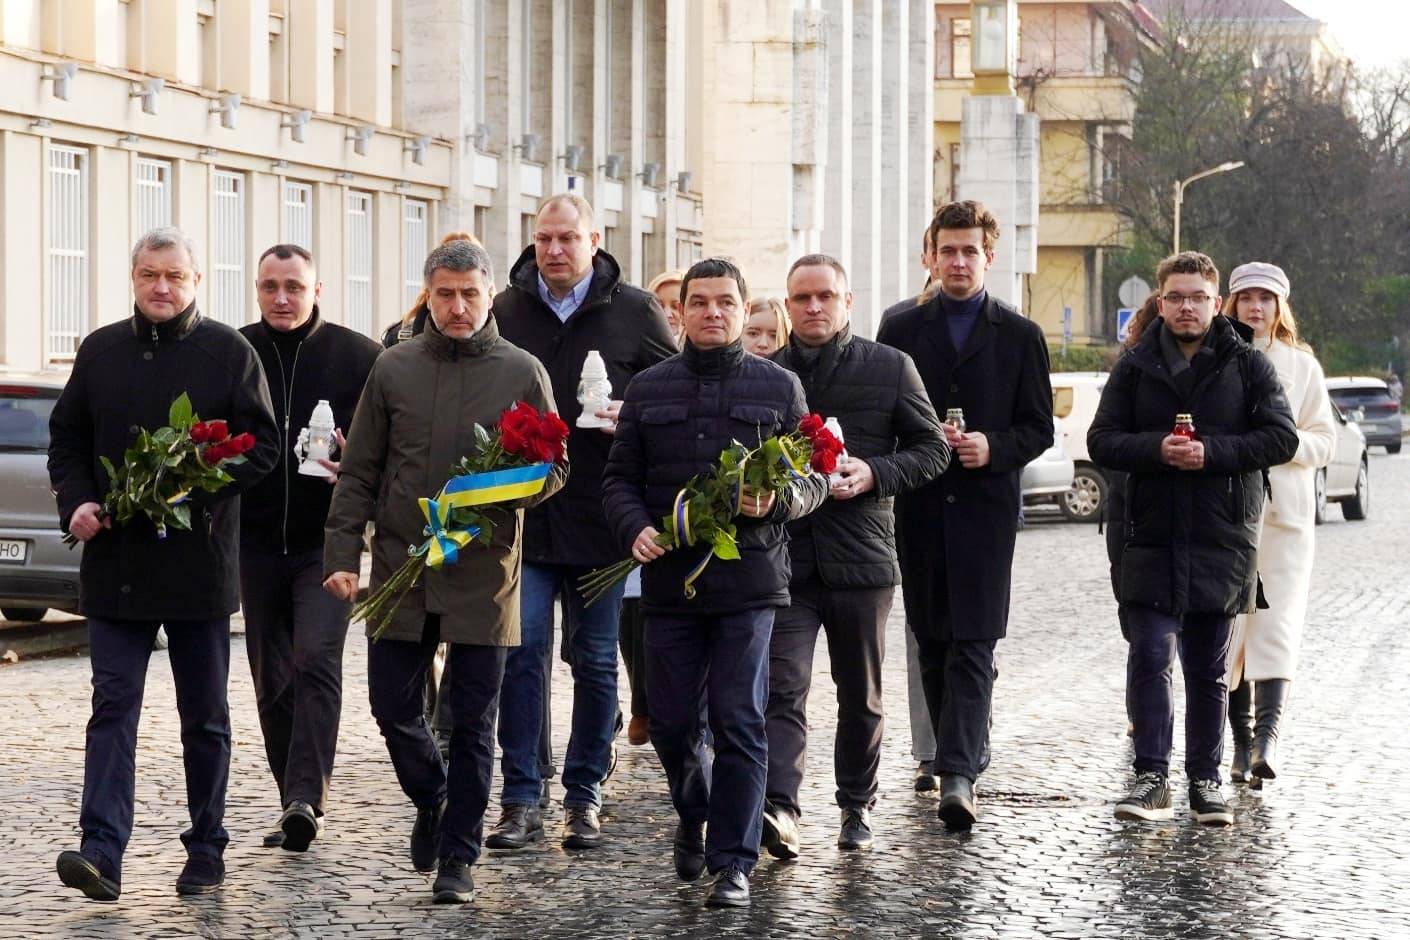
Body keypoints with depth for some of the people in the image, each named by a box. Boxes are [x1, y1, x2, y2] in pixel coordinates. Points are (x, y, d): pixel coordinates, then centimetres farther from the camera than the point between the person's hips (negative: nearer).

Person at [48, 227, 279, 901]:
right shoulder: (99, 351, 9)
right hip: (115, 560, 2)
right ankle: (102, 851, -11)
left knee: (205, 716, 8)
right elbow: (66, 438, 13)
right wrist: (76, 501, -5)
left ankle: (206, 850, 18)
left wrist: (195, 489, -17)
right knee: (112, 706, -5)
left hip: (199, 561, -2)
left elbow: (261, 446, -3)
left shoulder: (230, 352, 0)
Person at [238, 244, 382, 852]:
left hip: (327, 540, -3)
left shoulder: (359, 356, 0)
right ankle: (297, 804, 18)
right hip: (256, 542, 3)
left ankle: (305, 796, -23)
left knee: (316, 662, -18)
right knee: (273, 682, 8)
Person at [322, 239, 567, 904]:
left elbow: (554, 467, 7)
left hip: (484, 570, -1)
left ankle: (458, 858, 12)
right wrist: (342, 554, -2)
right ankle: (432, 803, 32)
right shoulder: (393, 368, 6)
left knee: (473, 723, 2)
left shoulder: (522, 373, 3)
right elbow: (358, 473, 7)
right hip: (400, 567, 2)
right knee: (392, 706, 4)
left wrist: (507, 492, -14)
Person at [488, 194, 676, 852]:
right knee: (521, 655, -5)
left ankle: (584, 797, 17)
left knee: (596, 661, 7)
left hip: (598, 519, 0)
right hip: (521, 516, 1)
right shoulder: (505, 312, 6)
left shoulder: (635, 313, 2)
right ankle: (521, 800, 2)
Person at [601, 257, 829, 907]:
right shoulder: (648, 389, 10)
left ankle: (733, 861, 1)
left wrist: (777, 501, -14)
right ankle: (694, 816, 36)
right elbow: (619, 478, 10)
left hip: (749, 580, -2)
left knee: (738, 724, -5)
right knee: (671, 723, 7)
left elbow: (814, 478, 7)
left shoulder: (778, 387, 7)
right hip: (669, 580, 2)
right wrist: (636, 529, -10)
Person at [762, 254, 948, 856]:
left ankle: (857, 807, 26)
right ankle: (779, 808, -22)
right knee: (782, 689, -13)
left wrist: (874, 474, -11)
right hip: (783, 555, 0)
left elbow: (933, 448, 5)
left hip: (860, 555, 0)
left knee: (861, 698, 11)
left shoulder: (890, 367, 4)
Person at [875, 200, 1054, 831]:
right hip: (920, 507, 3)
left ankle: (957, 776, -18)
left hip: (986, 506, -3)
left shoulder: (1020, 336, 7)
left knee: (973, 643, -11)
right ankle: (964, 755, 23)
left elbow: (1039, 428, 6)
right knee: (933, 642, 8)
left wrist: (993, 447, -13)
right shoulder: (901, 330, 10)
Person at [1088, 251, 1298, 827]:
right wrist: (1157, 449, -16)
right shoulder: (1135, 369, 6)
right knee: (1150, 659, -11)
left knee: (1208, 669, 9)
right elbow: (1101, 441, 2)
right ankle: (1152, 778, -7)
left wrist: (1211, 452, -16)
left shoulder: (1248, 365, 3)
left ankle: (1205, 780, 18)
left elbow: (1282, 438, -4)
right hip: (1152, 538, 0)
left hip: (1223, 541, 0)